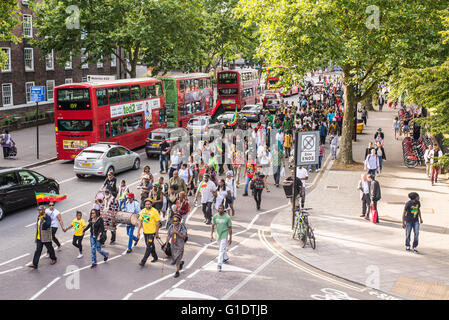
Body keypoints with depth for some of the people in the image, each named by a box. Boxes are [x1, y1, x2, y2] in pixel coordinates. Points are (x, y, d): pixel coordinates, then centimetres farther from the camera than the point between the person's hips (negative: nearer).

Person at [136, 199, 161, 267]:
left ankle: (143, 261, -4)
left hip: (152, 232, -6)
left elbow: (157, 223, -10)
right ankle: (155, 257, 36)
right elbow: (140, 221, 9)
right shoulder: (143, 211, 5)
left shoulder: (154, 211, -11)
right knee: (151, 245, 18)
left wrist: (157, 233, -10)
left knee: (149, 247, -5)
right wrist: (138, 231, 5)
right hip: (145, 231, 6)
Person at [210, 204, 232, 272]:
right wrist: (211, 235, -2)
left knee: (221, 250, -11)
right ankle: (226, 258, 47)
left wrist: (230, 238, -8)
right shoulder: (215, 216, -4)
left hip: (224, 235, -5)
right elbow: (213, 226, 5)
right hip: (218, 234, 5)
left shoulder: (227, 217, -15)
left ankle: (220, 264, -10)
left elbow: (230, 228, -9)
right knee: (223, 248, 23)